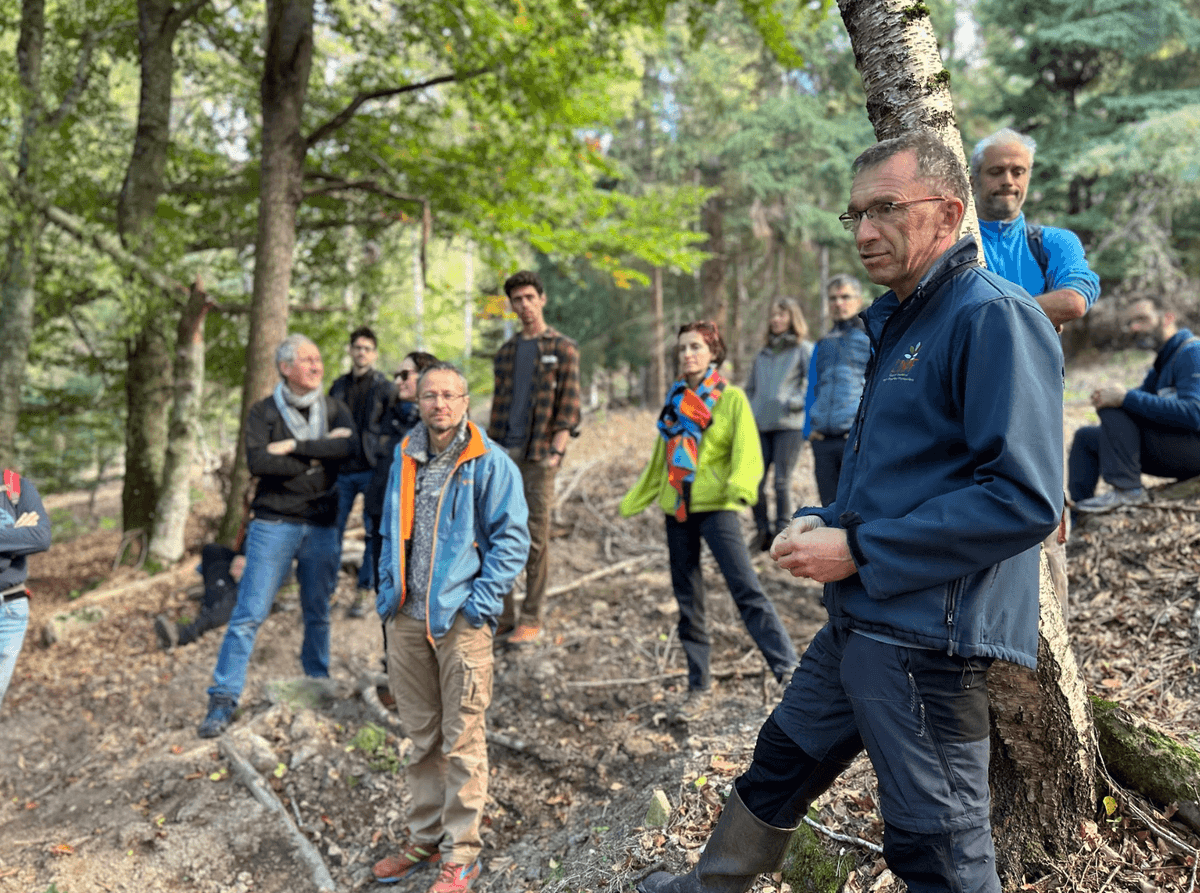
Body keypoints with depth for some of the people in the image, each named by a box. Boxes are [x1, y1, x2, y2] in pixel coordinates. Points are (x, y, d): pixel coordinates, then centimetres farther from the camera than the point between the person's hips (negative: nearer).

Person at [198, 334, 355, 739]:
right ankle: (223, 699, 2)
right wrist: (316, 458, -12)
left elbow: (347, 448, -13)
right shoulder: (262, 412, 2)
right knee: (249, 613, -5)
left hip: (322, 526, 3)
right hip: (274, 524, -2)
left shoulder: (335, 410, 8)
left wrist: (292, 447, -15)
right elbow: (257, 462, -15)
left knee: (318, 614, 12)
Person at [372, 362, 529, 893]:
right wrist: (388, 590, 11)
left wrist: (482, 600, -14)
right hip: (407, 619, 5)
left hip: (460, 620, -5)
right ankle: (424, 839, 31)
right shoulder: (405, 459, 10)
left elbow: (512, 538, -8)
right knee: (422, 738, 16)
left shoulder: (490, 463, -7)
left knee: (462, 741, 2)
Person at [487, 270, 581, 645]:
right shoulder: (506, 352, 17)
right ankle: (502, 617, 13)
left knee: (535, 538, -1)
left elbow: (568, 407, -3)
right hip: (503, 456, 5)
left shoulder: (562, 349, 2)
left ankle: (531, 619, 9)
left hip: (537, 457, -5)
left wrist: (556, 451, -13)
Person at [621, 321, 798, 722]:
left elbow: (747, 451, -15)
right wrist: (633, 502, 25)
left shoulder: (731, 398, -1)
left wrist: (741, 485, -35)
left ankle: (789, 671, -14)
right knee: (688, 601, 7)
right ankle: (699, 689, 16)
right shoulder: (675, 400, 14)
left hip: (715, 507, -5)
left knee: (746, 590, -17)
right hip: (676, 510, 5)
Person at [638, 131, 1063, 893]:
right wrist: (822, 522, 6)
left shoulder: (995, 316, -15)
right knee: (782, 761, 22)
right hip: (861, 622, 9)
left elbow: (1024, 498, -24)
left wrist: (857, 550, -20)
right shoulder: (902, 321, 15)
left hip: (928, 636, -9)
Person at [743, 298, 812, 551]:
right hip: (760, 426, 5)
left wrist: (799, 402, -14)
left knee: (782, 481, -5)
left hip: (789, 425, -4)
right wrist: (747, 413, 13)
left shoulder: (803, 349, 5)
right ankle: (762, 531, 13)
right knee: (754, 481, -1)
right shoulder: (763, 353, 19)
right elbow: (750, 388, 26)